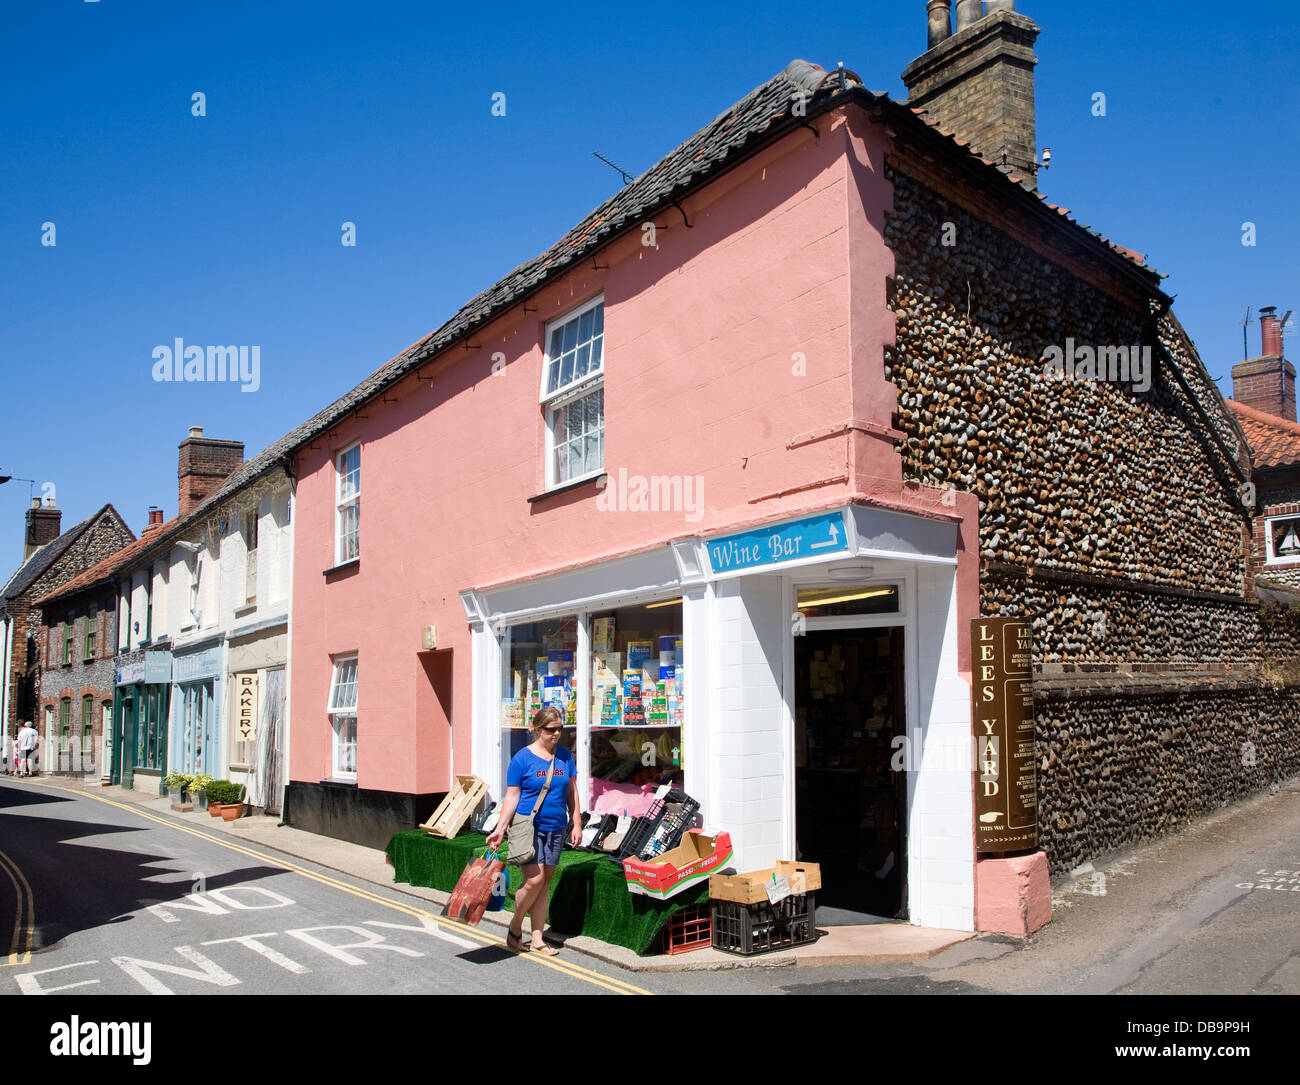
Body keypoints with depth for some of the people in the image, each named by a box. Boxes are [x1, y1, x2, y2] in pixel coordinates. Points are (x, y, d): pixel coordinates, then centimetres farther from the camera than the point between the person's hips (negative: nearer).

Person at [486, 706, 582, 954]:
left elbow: (572, 792, 13)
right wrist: (500, 829, -9)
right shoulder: (522, 758, -6)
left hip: (555, 828, 5)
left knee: (545, 882, 8)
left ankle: (538, 939, 17)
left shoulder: (564, 756, 7)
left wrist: (577, 824, 8)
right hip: (528, 826, -5)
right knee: (534, 880, -13)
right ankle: (515, 926, 12)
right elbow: (512, 796, -5)